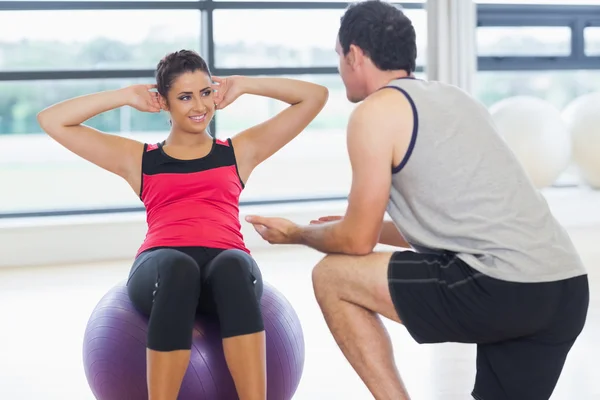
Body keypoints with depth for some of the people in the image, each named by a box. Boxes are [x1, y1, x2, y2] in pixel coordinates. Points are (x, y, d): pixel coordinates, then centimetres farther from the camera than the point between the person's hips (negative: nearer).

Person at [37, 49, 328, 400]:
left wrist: (242, 85, 27)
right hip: (161, 268, 0)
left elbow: (315, 96, 27)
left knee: (233, 266, -38)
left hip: (228, 263, 1)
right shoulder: (139, 159, 24)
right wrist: (128, 96, 23)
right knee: (178, 268, -39)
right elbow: (52, 121, 22)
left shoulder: (241, 151, 26)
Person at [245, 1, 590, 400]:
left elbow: (358, 242, 3)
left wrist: (298, 233, 23)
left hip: (503, 287, -8)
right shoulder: (454, 98, 24)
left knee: (331, 277, 8)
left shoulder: (376, 110, -1)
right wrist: (359, 226, 40)